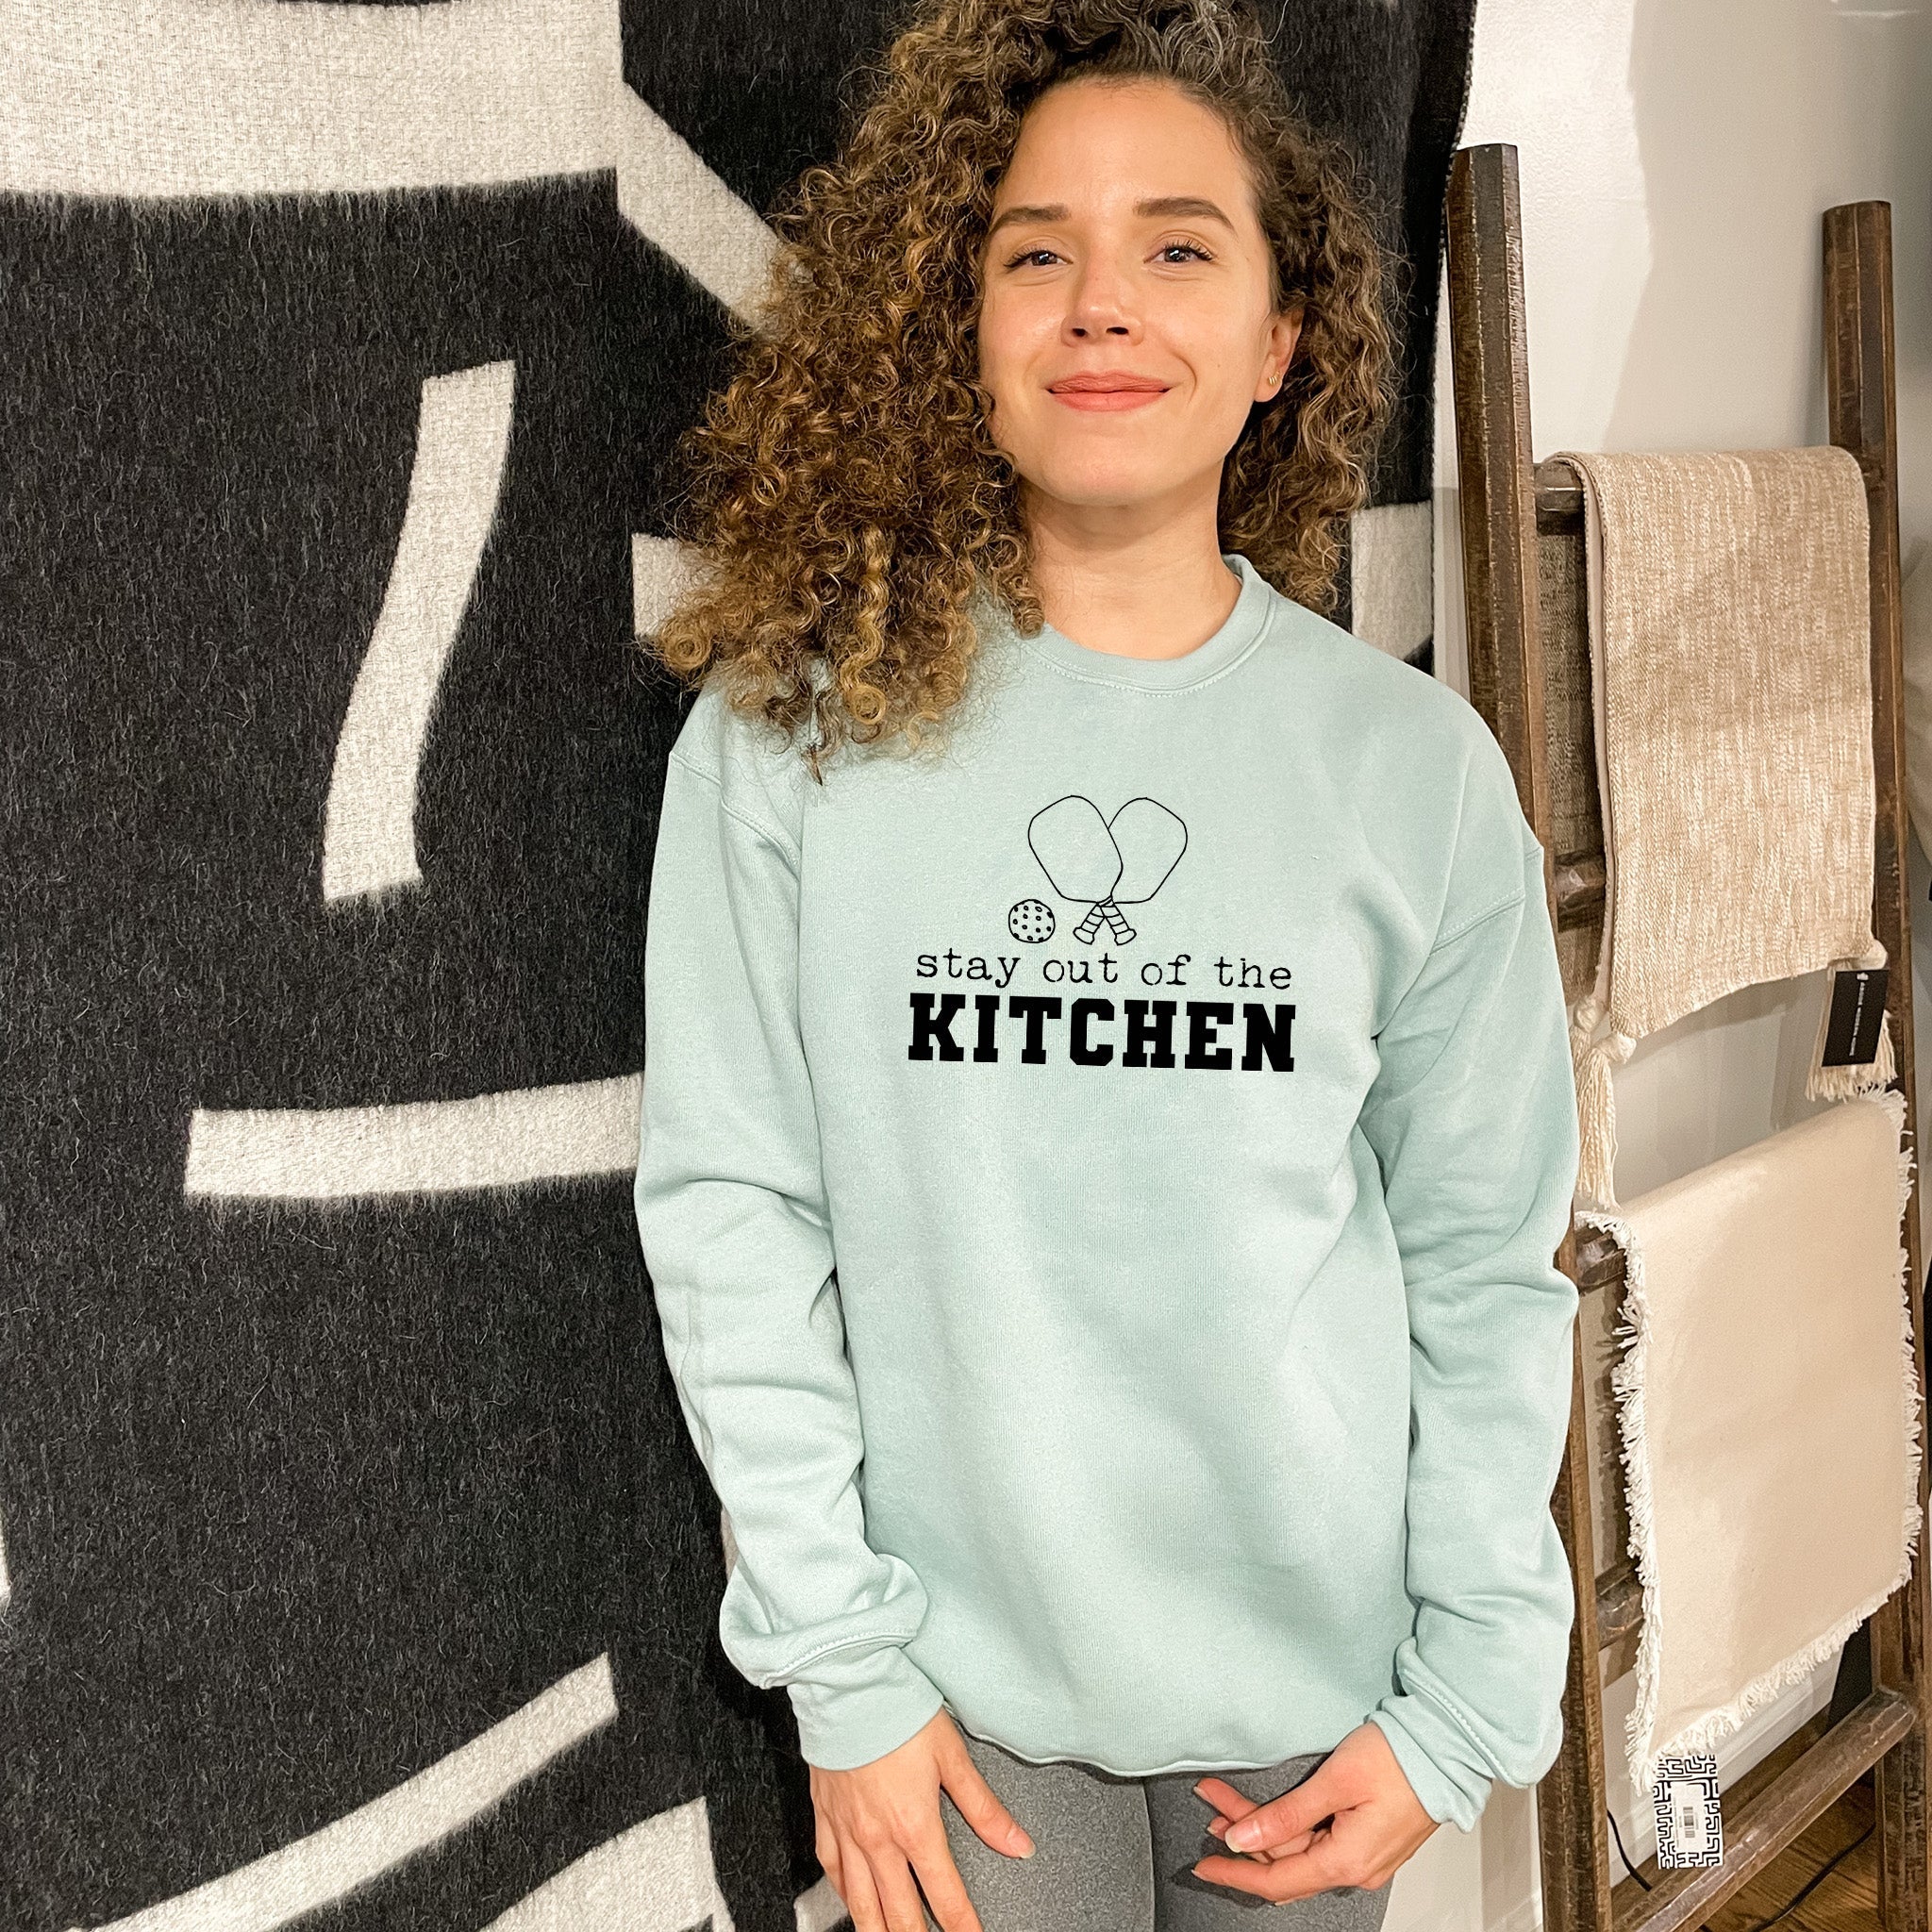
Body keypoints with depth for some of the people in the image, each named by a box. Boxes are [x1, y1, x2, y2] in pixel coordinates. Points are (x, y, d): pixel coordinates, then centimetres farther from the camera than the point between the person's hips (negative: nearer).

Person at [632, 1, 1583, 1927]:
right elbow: (730, 1213, -7)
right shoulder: (787, 731, -9)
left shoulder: (1415, 762, -5)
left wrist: (1465, 1703, -3)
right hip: (959, 1671, -1)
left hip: (1313, 1669, 2)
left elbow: (1489, 1263, -2)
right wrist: (838, 1667, -8)